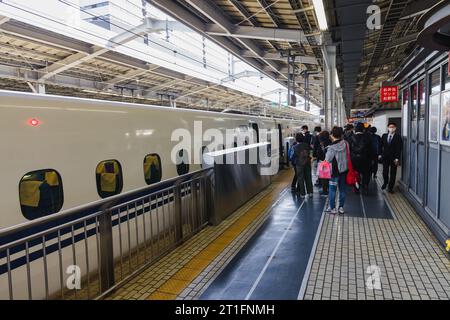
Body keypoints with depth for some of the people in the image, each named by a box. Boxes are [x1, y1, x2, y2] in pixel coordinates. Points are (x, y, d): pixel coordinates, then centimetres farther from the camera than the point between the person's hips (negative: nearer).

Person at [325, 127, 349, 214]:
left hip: (335, 171, -5)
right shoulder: (346, 143, -5)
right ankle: (341, 207, 21)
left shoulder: (331, 147, -18)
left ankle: (332, 208, 12)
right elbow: (348, 156, 1)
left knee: (332, 190, 7)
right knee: (342, 189, 14)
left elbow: (327, 160, -12)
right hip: (344, 170, 5)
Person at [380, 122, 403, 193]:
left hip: (394, 158, -2)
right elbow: (381, 145, 11)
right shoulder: (384, 136, 6)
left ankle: (390, 187, 13)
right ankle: (385, 183, 33)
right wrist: (380, 154, 5)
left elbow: (399, 148, -9)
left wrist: (397, 158, -14)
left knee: (393, 173, 4)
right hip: (385, 157, 3)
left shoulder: (398, 137, -6)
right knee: (385, 172, 7)